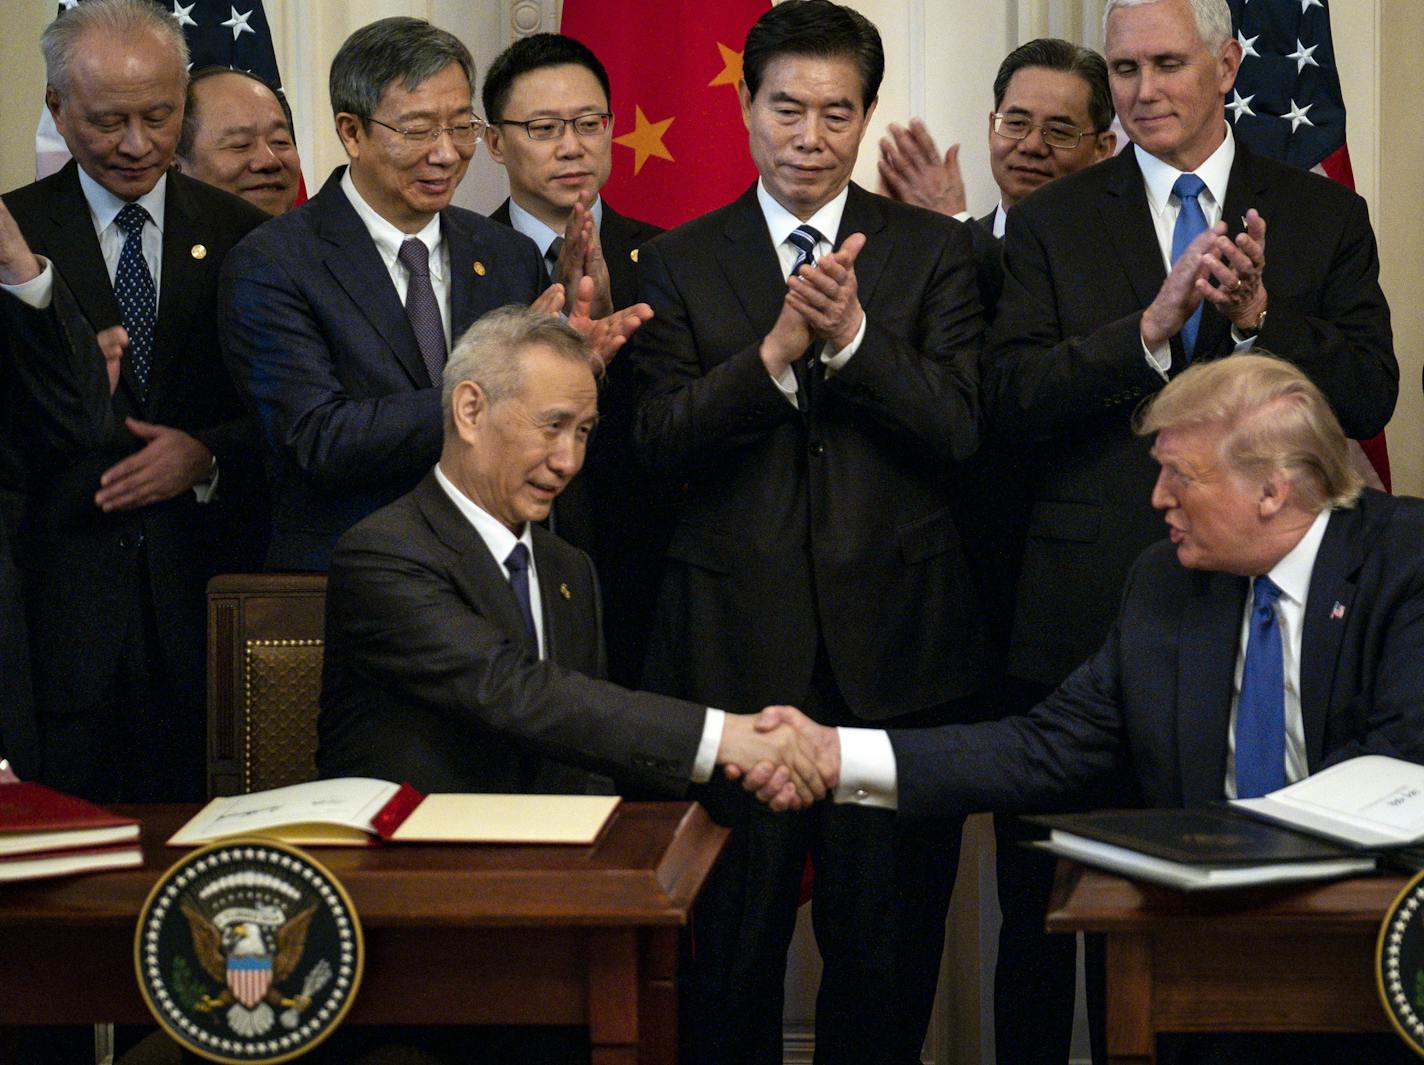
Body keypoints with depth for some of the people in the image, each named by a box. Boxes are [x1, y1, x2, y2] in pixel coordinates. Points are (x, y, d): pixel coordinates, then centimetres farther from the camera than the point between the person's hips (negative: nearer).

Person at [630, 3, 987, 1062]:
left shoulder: (933, 250, 6)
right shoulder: (682, 262, 6)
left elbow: (956, 428, -5)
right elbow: (661, 441, -5)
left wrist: (851, 336, -19)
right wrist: (776, 349, -19)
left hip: (895, 642, 0)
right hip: (737, 644, 0)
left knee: (889, 936, 6)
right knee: (732, 928, 6)